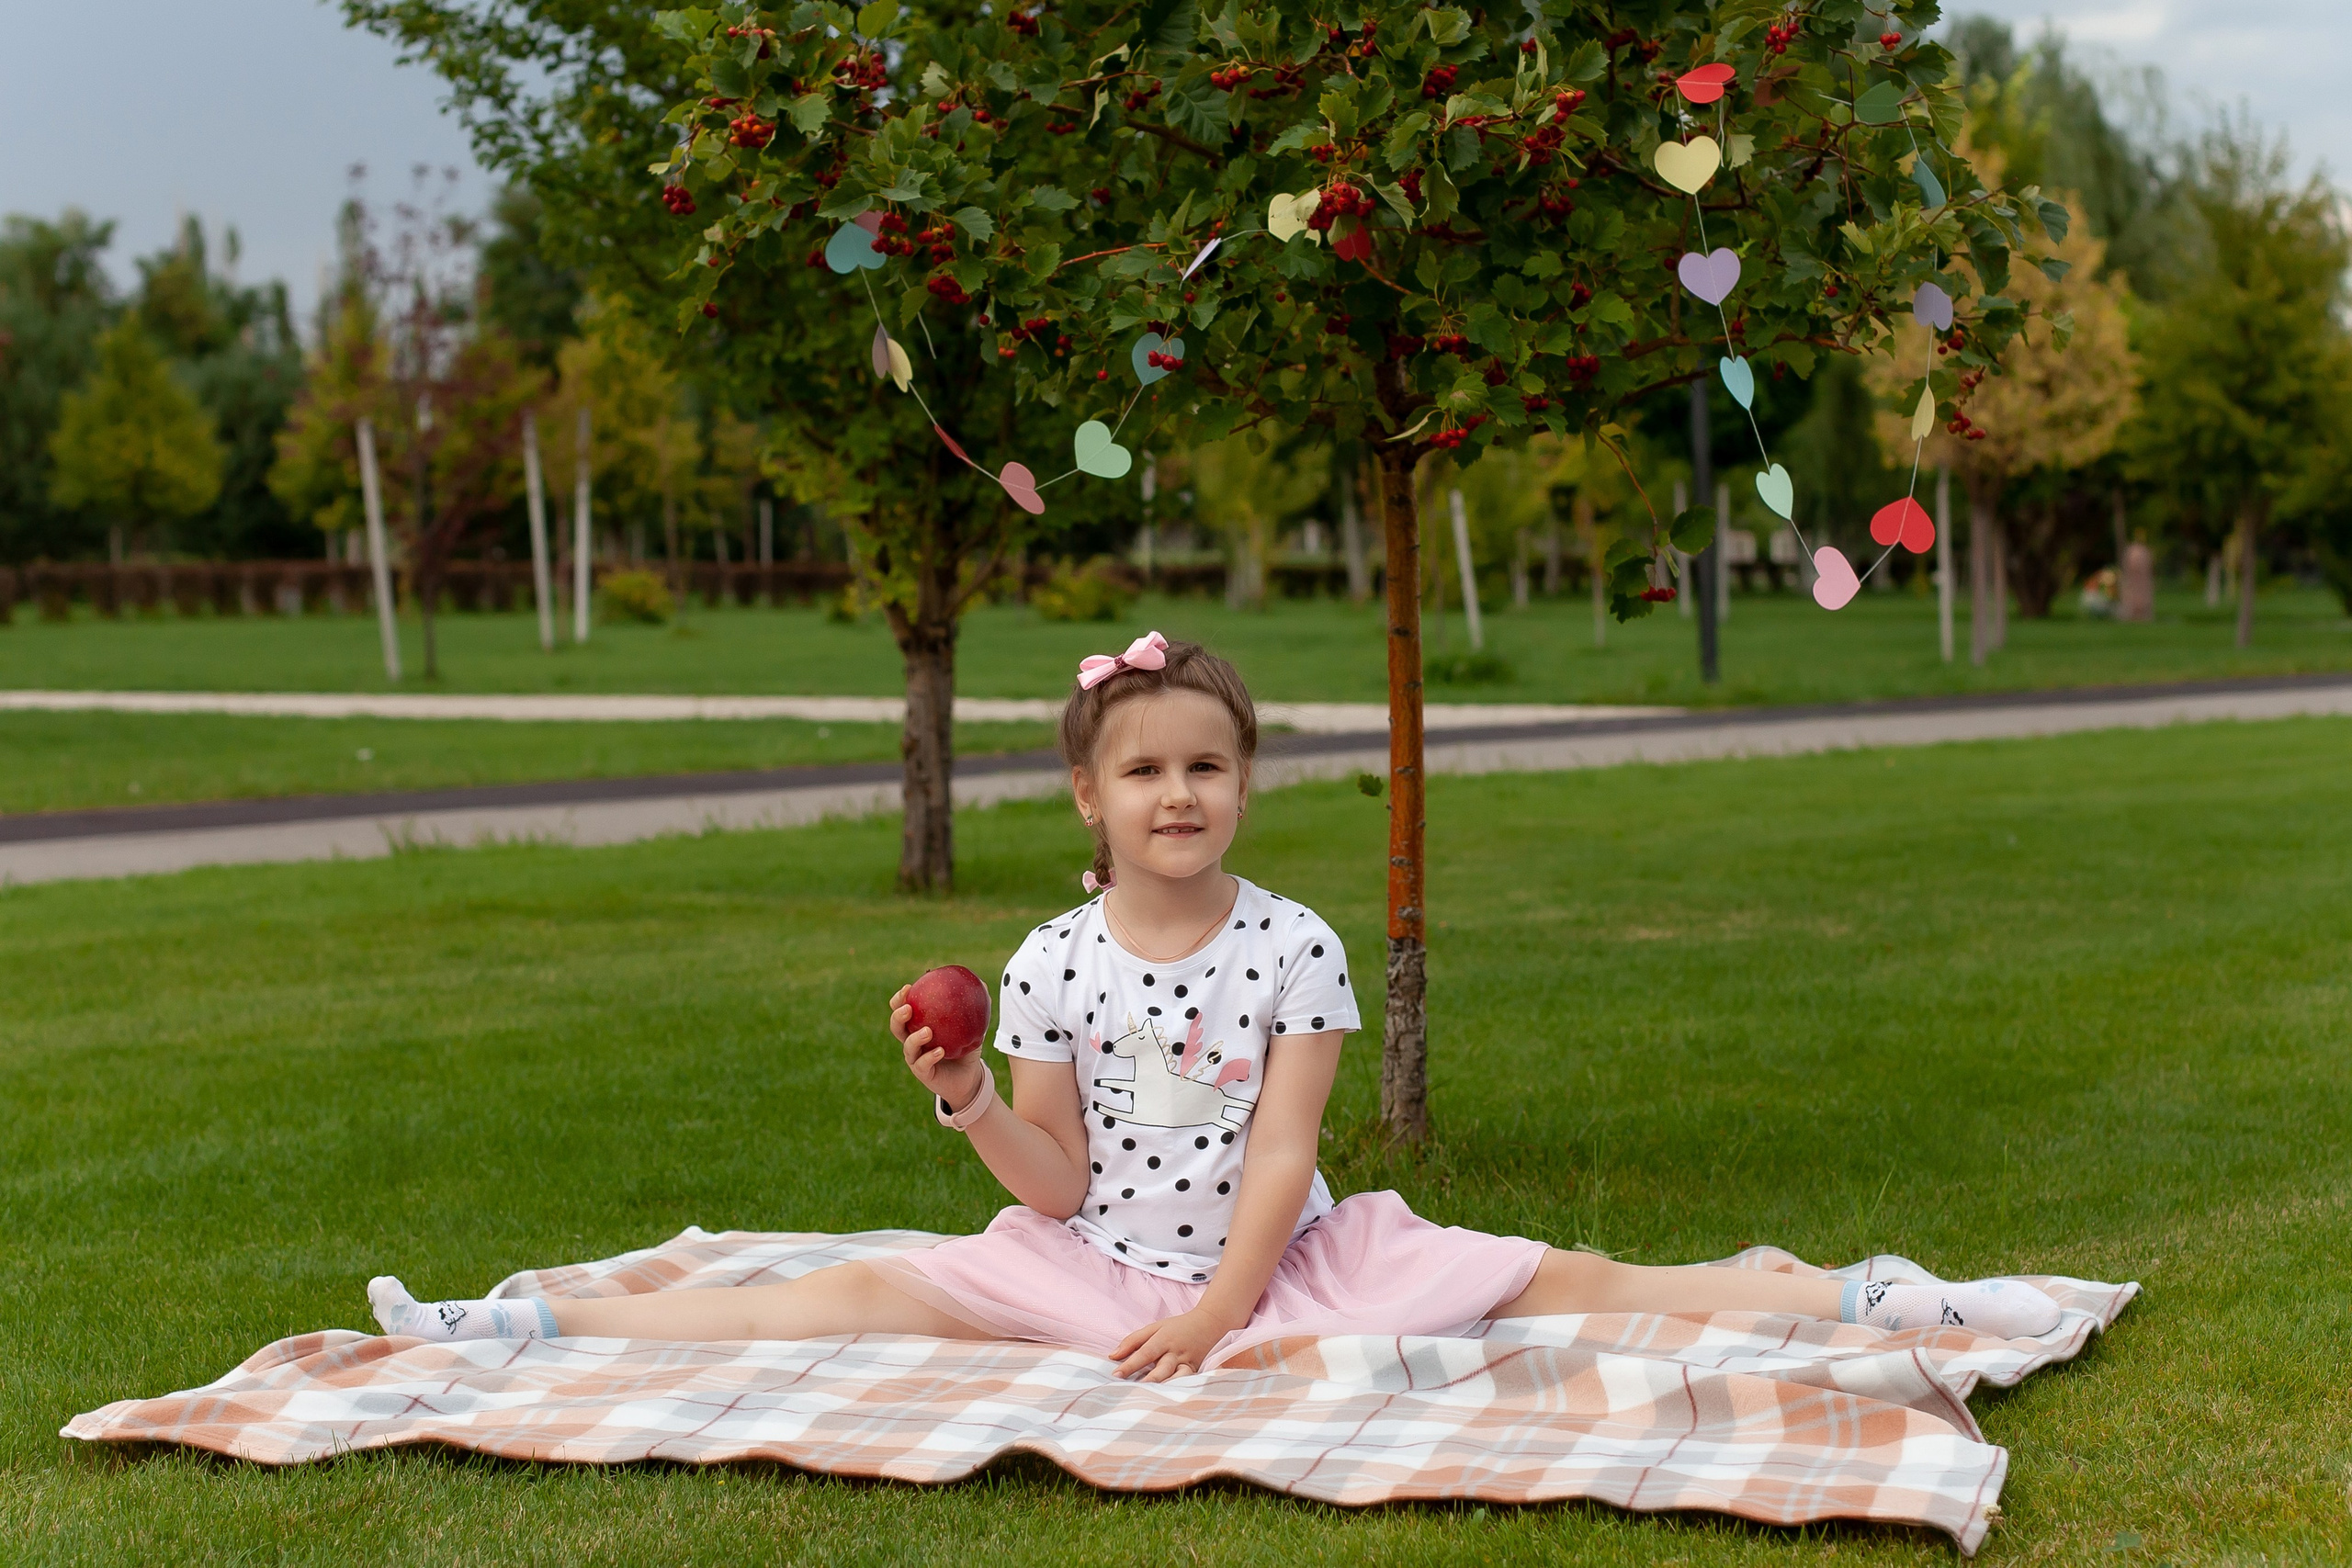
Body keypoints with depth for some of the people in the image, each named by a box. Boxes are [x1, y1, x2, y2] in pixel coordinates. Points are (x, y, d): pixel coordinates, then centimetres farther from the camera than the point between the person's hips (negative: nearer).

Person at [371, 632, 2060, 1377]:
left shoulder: (1296, 945, -8)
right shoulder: (1054, 964, -5)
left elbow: (1279, 1151, -11)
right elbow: (1056, 1184, -3)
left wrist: (1224, 1307, -20)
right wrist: (967, 1102, -19)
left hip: (1284, 1261, -1)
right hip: (1102, 1269, 1)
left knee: (1557, 1282, -11)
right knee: (866, 1290, -9)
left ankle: (1864, 1300, -12)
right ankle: (529, 1323, -10)